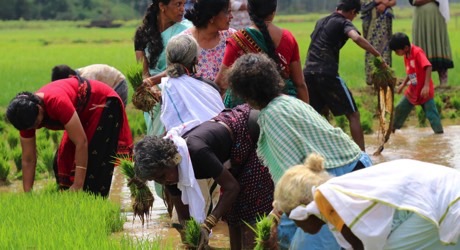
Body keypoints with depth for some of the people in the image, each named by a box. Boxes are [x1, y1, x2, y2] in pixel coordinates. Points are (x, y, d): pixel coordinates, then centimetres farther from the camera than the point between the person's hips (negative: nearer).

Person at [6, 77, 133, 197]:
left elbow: (81, 142, -39)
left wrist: (78, 186, -37)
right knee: (63, 161, 2)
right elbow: (28, 160, -10)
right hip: (84, 114, 8)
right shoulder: (27, 116, -17)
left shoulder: (57, 102, -40)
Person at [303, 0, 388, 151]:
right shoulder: (344, 23, 0)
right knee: (353, 115, 1)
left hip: (308, 73, 7)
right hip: (327, 74, -7)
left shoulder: (321, 21, 23)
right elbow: (357, 38, -22)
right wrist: (378, 56, -20)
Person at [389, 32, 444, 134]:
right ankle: (393, 129, 30)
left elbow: (428, 67, -30)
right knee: (400, 109, 14)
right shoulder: (406, 55, 5)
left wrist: (426, 86, -35)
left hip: (424, 92, -8)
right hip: (412, 91, 8)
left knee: (431, 114, -9)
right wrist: (403, 85, 10)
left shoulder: (418, 52, -21)